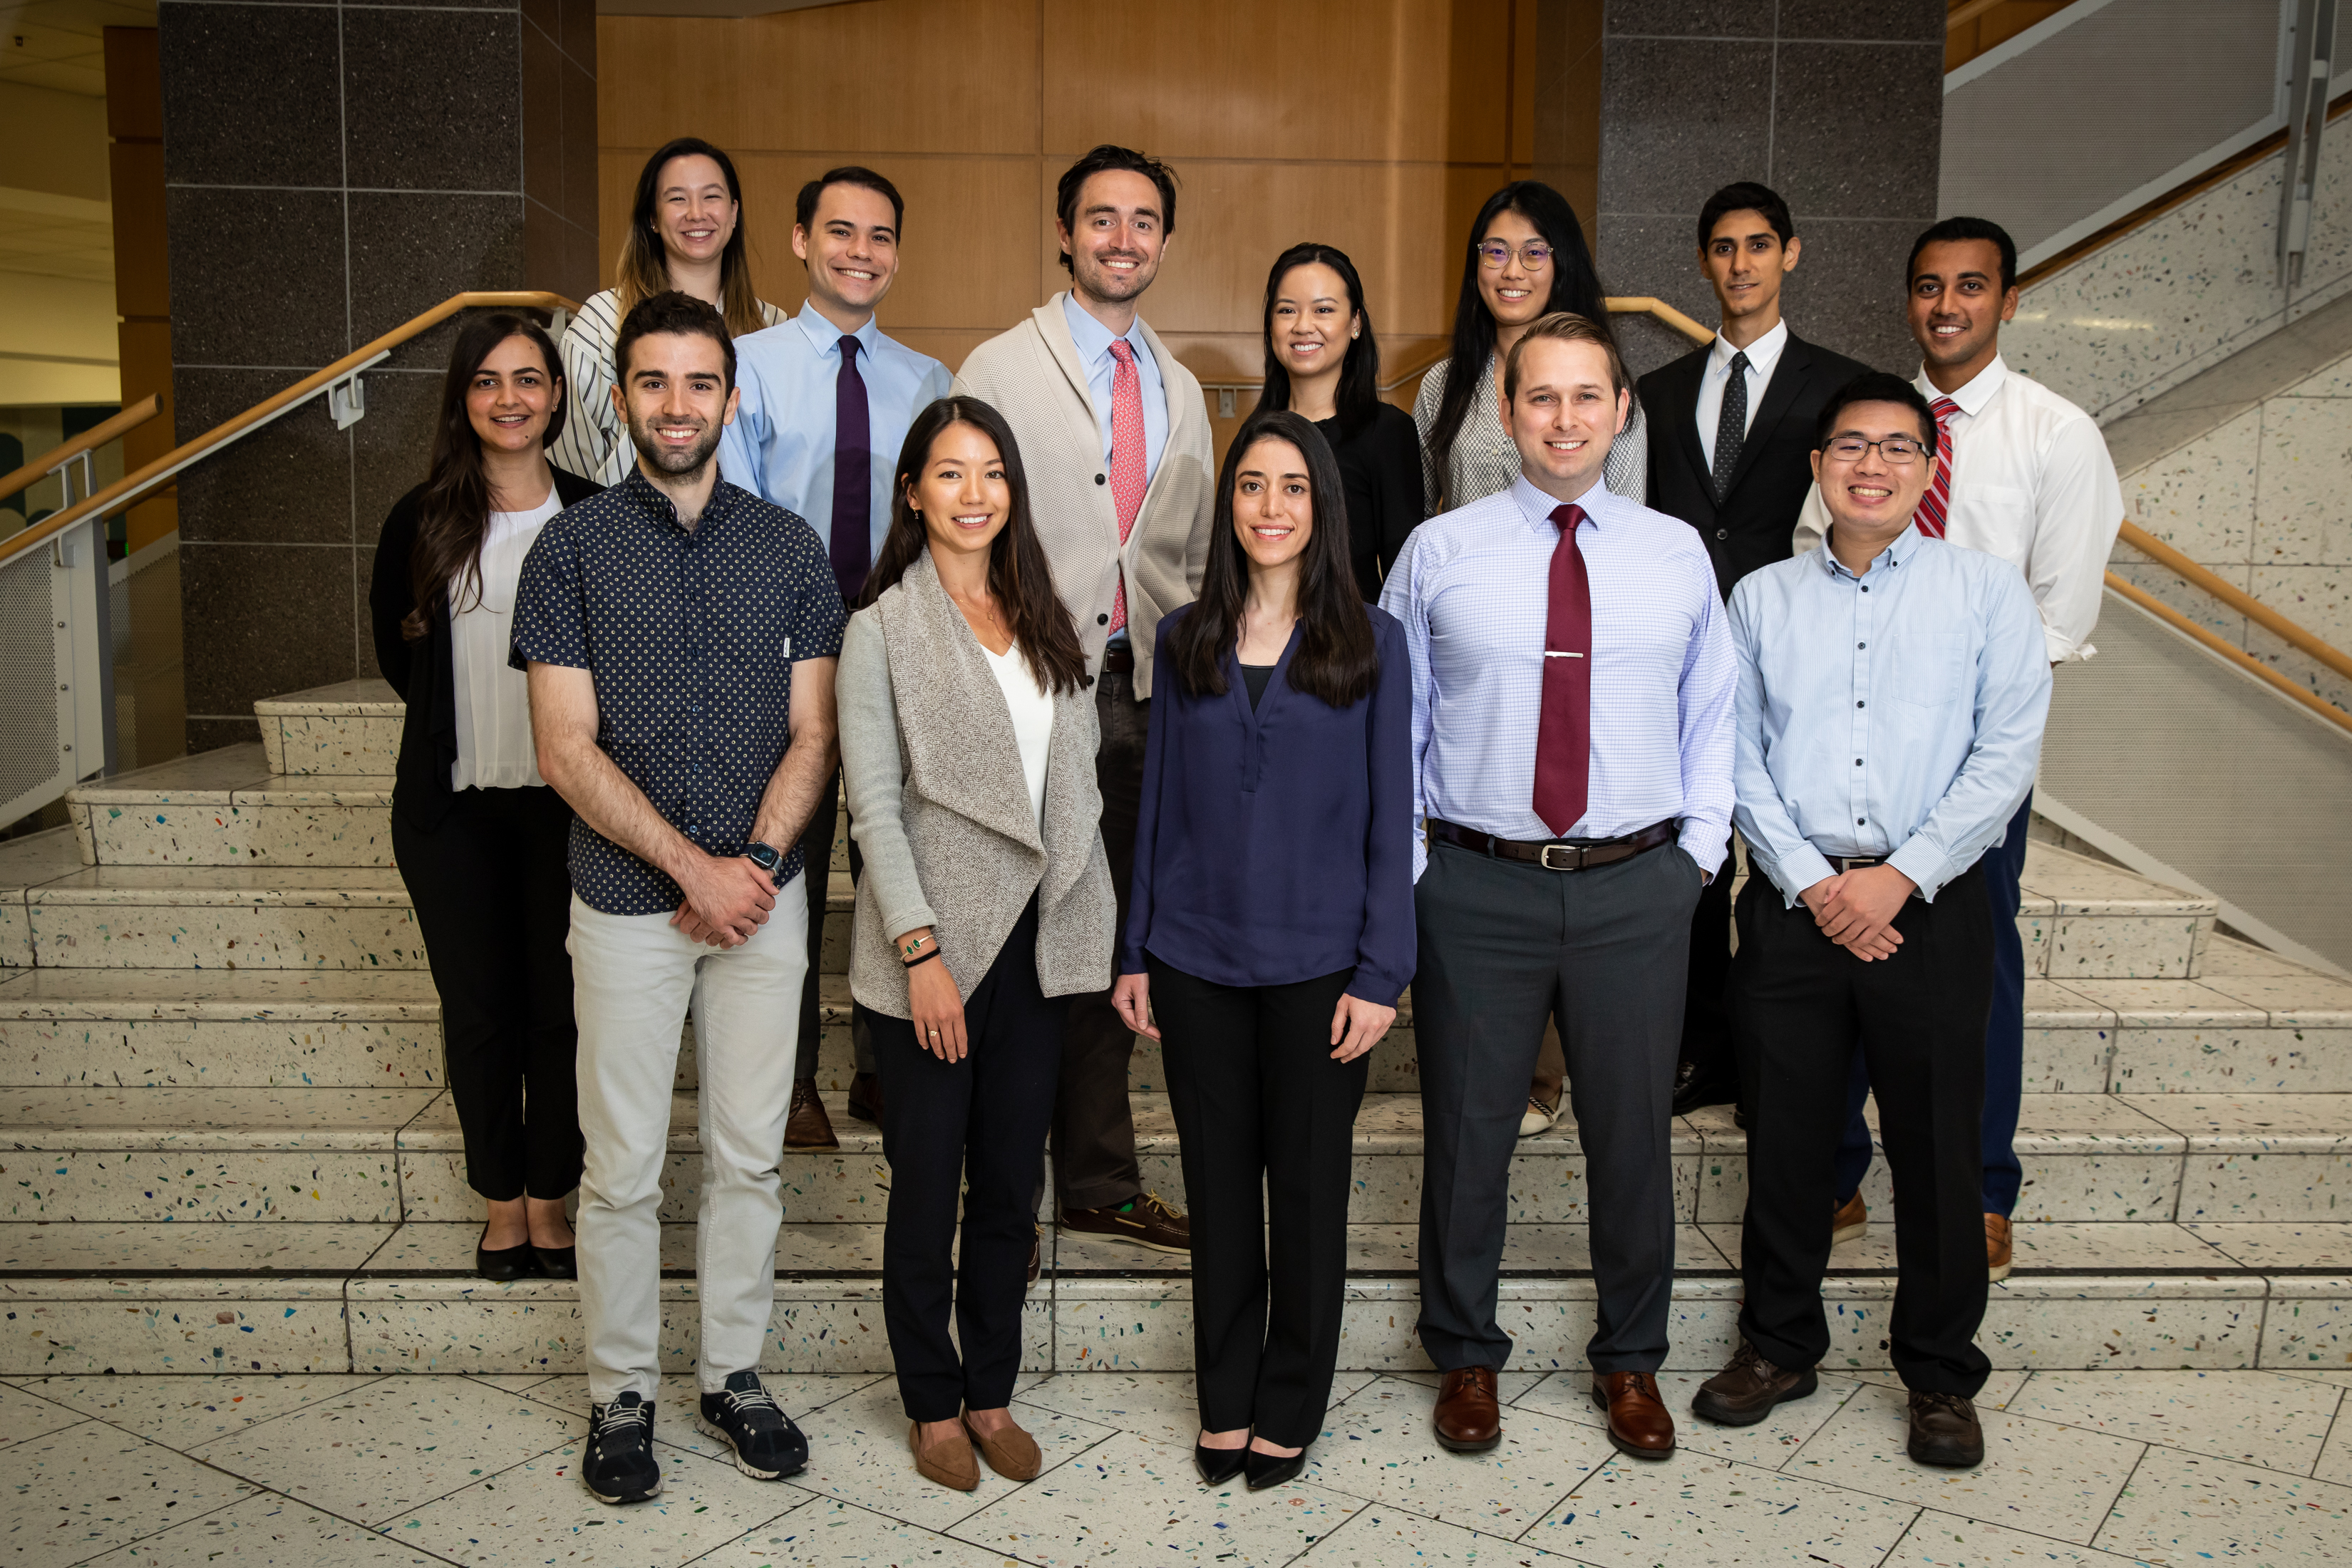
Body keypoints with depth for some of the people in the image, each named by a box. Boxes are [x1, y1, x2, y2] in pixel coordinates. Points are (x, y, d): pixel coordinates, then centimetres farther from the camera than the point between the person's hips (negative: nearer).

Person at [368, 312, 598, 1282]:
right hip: (451, 806, 1)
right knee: (477, 1007, 8)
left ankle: (550, 1201, 22)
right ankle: (503, 1203, 25)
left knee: (559, 1006, 6)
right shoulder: (422, 520, 2)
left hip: (565, 801, -1)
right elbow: (394, 648, 15)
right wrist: (463, 720, 11)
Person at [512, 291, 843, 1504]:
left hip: (762, 897, 2)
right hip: (627, 902, -2)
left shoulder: (788, 548, 5)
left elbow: (812, 735, 2)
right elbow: (568, 747, -7)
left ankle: (733, 1375, 27)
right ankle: (621, 1395, 23)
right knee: (623, 1168, 6)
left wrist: (755, 862, -12)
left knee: (748, 1156, 11)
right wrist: (694, 864, -14)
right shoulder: (571, 549, -2)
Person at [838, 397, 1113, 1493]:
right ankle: (932, 1402, 24)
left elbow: (1078, 778, 12)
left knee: (1012, 1182, 12)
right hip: (931, 946, -4)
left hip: (1036, 941, 5)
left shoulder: (1042, 620, 11)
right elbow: (874, 806, -10)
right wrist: (922, 951, -15)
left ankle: (992, 1393, 27)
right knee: (928, 1185, 7)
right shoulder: (884, 626, -5)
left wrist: (1096, 923, 5)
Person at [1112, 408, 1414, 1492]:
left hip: (1317, 963, -2)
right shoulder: (1183, 640, 6)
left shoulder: (1371, 640, -1)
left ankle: (1290, 1407, 27)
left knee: (1307, 1188, 9)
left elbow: (1390, 816, -2)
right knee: (1217, 1186, 11)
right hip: (1197, 957, 2)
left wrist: (1381, 973, -8)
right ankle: (1224, 1401, 28)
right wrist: (1136, 952, 5)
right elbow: (1159, 801, 8)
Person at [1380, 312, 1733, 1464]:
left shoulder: (1677, 553, 7)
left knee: (1632, 1132, 11)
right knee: (1466, 1132, 9)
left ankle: (1630, 1363, 33)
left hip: (1637, 890, 2)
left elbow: (1711, 714, 14)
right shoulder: (1438, 552, 1)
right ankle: (1465, 1358, 31)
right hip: (1477, 885, -1)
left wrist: (1699, 847, 4)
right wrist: (1404, 872, -1)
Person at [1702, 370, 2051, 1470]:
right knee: (1784, 1136, 9)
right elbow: (1738, 758, 4)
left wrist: (1899, 876, -11)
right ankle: (1780, 1345, 27)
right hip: (1794, 908, 2)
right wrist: (1809, 883, -8)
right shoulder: (1762, 599, 8)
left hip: (1930, 907, -1)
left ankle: (1940, 1374, 24)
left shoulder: (1987, 591, 3)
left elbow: (2007, 754, -4)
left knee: (1937, 1147, 6)